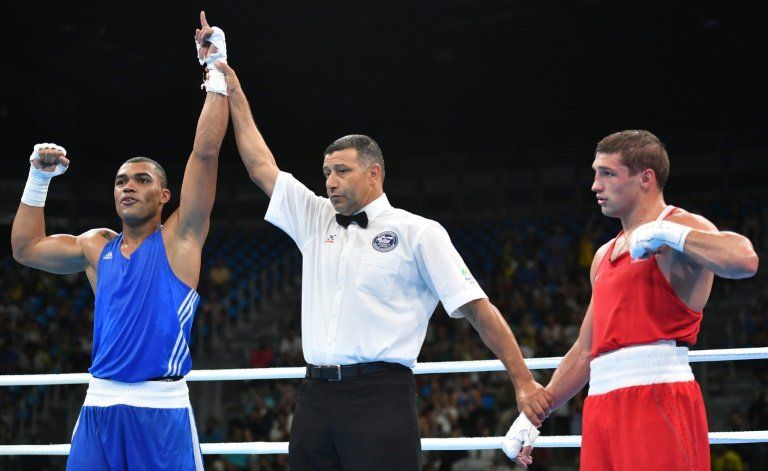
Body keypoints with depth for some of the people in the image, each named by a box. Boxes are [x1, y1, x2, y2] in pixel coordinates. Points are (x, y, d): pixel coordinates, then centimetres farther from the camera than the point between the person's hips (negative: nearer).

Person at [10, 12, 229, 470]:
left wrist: (217, 70, -10)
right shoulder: (97, 247, 15)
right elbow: (26, 247, 24)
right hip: (101, 405, 4)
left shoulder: (179, 238, 1)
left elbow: (205, 154, -8)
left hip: (162, 407, -4)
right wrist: (39, 178, 18)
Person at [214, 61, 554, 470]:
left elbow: (478, 309, 0)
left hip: (379, 395, -5)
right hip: (316, 396, 5)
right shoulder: (315, 220, 18)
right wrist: (231, 87, 19)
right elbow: (261, 167, 21)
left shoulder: (418, 233, 3)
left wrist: (523, 382, -4)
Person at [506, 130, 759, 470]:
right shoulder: (605, 255, 24)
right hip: (601, 403, 8)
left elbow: (744, 260, -23)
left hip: (657, 394, -7)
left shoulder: (681, 229, -1)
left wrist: (668, 233, -18)